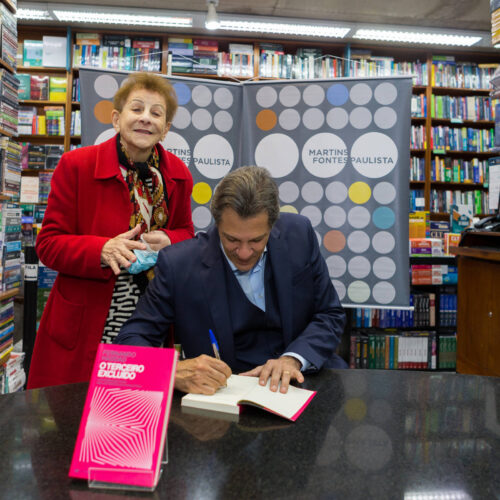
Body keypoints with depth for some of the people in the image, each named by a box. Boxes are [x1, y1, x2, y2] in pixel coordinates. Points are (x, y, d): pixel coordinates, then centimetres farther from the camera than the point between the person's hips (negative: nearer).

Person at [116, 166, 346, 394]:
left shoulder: (299, 234, -6)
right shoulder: (178, 265, -14)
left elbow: (331, 315, 0)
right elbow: (131, 340, -10)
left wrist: (294, 359, -17)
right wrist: (174, 372, -31)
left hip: (304, 379, 2)